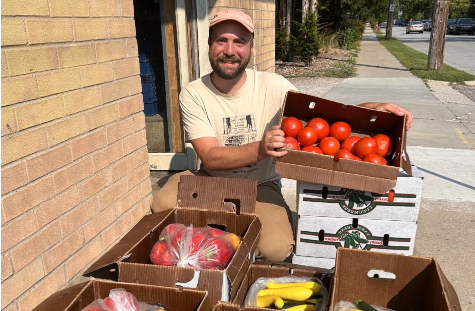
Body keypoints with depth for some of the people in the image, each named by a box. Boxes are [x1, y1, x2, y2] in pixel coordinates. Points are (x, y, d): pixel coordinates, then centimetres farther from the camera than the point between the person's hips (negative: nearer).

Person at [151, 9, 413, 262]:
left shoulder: (273, 86, -11)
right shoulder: (193, 94, -12)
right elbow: (210, 157, -21)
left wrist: (373, 108, -24)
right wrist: (260, 149, -40)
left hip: (261, 185, 0)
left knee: (277, 249, -25)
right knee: (162, 205, -28)